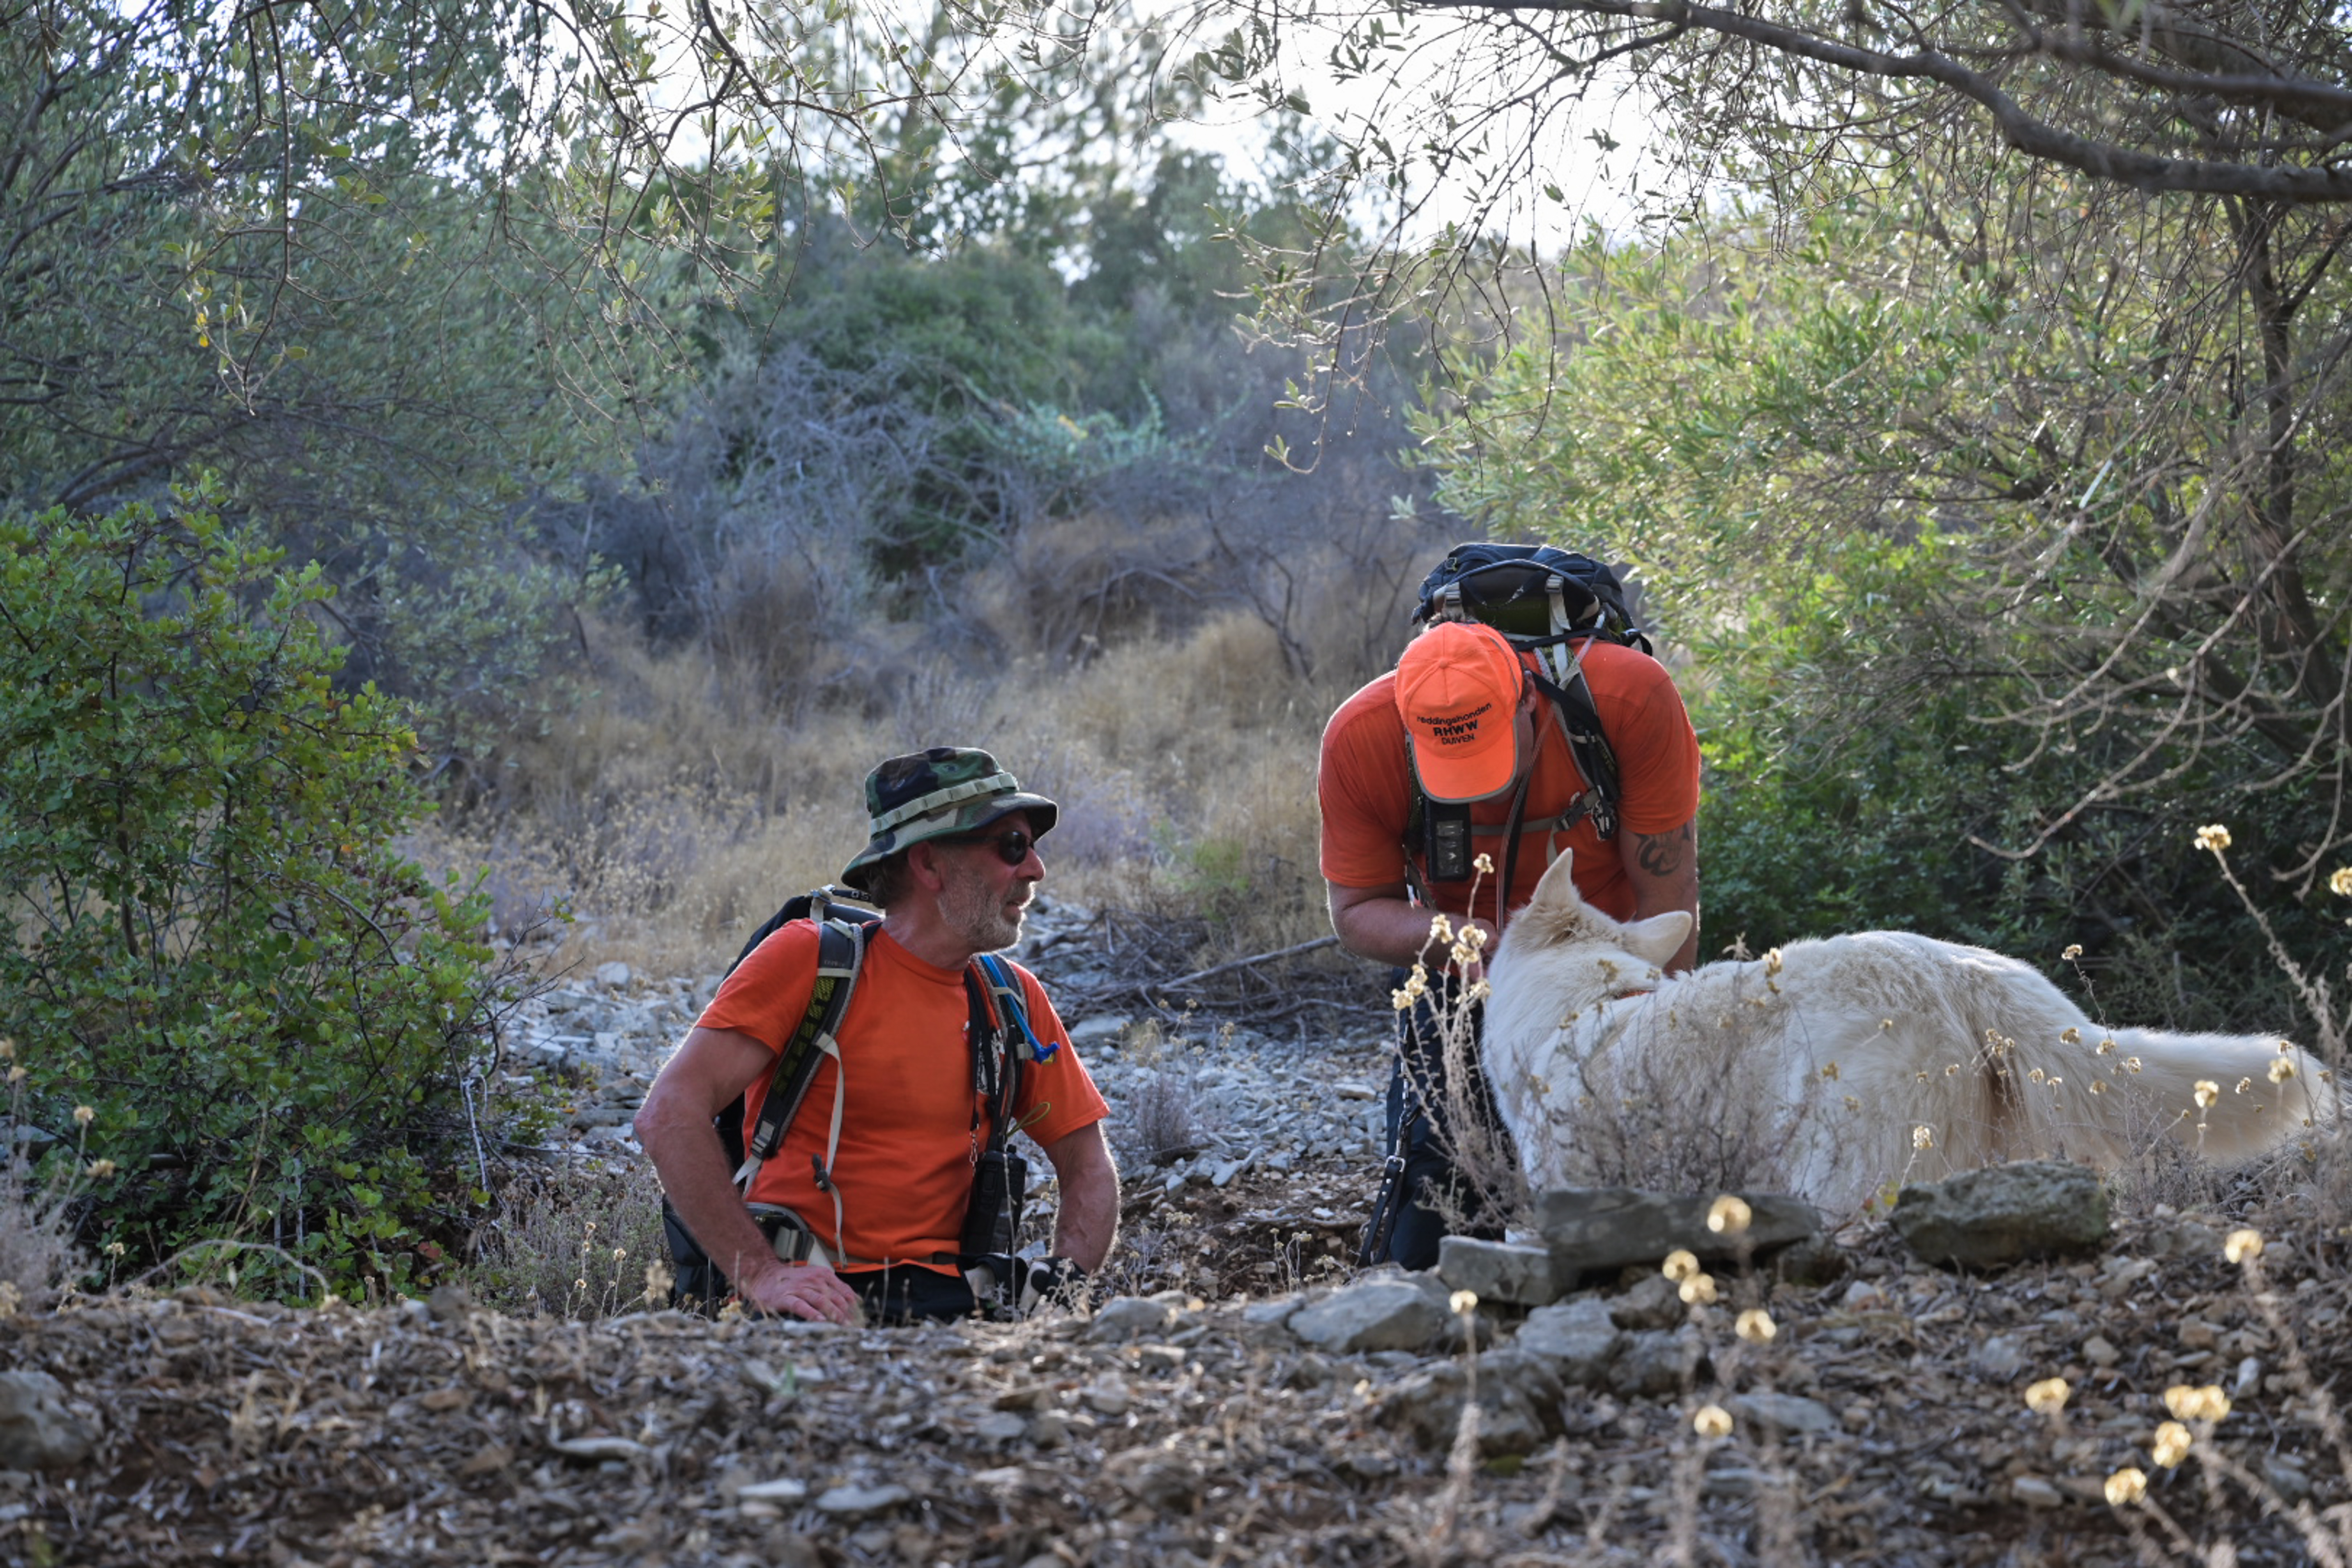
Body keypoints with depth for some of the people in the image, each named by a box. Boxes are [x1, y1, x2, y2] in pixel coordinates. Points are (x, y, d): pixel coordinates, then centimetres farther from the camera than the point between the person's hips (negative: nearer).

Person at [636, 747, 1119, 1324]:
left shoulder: (1014, 999, 12)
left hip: (947, 1300, 5)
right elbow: (670, 1115, -12)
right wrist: (761, 1274, -20)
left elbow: (1088, 1162, 20)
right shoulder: (808, 958, -4)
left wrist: (1067, 1280, -1)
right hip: (815, 1303, -5)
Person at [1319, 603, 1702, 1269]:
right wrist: (1459, 937, -33)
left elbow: (1667, 901, -22)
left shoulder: (1632, 698, -30)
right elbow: (1356, 912, -12)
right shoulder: (1358, 741, -25)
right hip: (1464, 981, 1)